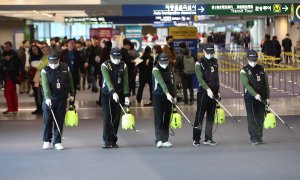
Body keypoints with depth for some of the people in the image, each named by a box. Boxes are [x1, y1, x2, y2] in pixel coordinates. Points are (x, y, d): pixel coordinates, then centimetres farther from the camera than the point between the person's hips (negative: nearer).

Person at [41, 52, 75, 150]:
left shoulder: (65, 68, 1)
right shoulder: (45, 71, -7)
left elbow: (70, 82, 12)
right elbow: (45, 85, -19)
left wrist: (72, 94, 12)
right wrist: (47, 98, -31)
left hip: (62, 99, 2)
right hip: (49, 99, -2)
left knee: (60, 121, 3)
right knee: (47, 120, 0)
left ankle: (57, 142, 10)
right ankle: (46, 141, 15)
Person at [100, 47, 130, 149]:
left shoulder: (123, 66, 2)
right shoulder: (105, 65, -10)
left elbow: (125, 81, -1)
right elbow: (107, 80, -23)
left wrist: (126, 95, -11)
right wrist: (113, 93, -35)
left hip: (119, 94, 3)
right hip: (107, 94, -3)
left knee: (116, 118, 3)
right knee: (107, 117, -8)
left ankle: (113, 141, 9)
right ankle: (107, 141, -8)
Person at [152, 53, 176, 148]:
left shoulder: (170, 69, 7)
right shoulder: (156, 69, -13)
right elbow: (161, 82, -26)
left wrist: (174, 95, 11)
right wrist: (167, 93, -38)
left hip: (169, 96, 5)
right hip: (158, 96, -5)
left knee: (167, 118, 6)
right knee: (158, 118, -9)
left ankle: (165, 140, 11)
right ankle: (159, 140, -14)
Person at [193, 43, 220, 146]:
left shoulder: (215, 62, 13)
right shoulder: (199, 63, -6)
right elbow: (200, 78, -16)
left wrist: (218, 91, 14)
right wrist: (207, 89, -27)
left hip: (213, 92, 6)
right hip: (203, 92, -6)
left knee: (211, 116, 7)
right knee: (200, 115, -6)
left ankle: (208, 139, 12)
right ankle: (196, 139, -3)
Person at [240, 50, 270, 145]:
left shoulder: (261, 69, 10)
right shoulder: (244, 70, -3)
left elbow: (266, 84, 12)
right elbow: (246, 84, -15)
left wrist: (267, 97, 7)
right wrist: (255, 94, -27)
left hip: (261, 97, 4)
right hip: (250, 97, -4)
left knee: (260, 118, 6)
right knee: (252, 118, -5)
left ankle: (259, 137, 14)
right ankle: (254, 138, -4)